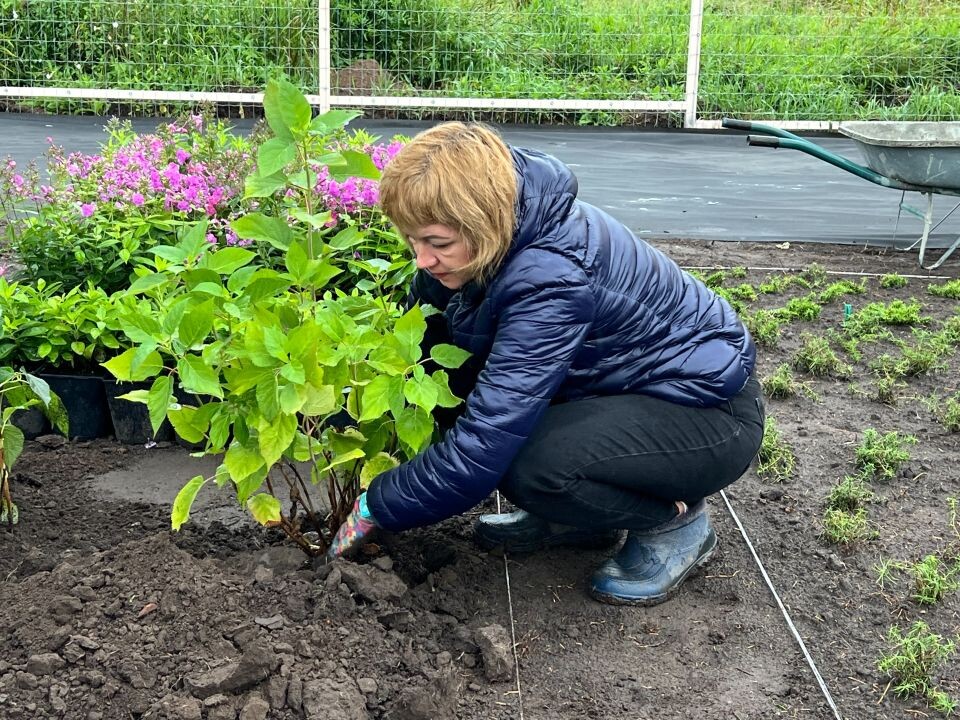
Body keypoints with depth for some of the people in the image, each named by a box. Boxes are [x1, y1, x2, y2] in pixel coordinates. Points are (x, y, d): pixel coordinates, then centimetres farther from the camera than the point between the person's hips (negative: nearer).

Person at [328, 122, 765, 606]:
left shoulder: (553, 277, -34)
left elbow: (482, 447, -34)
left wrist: (375, 507, -22)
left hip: (709, 413, -8)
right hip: (622, 383, 8)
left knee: (529, 469, -33)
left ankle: (676, 520, -4)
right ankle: (580, 516, 10)